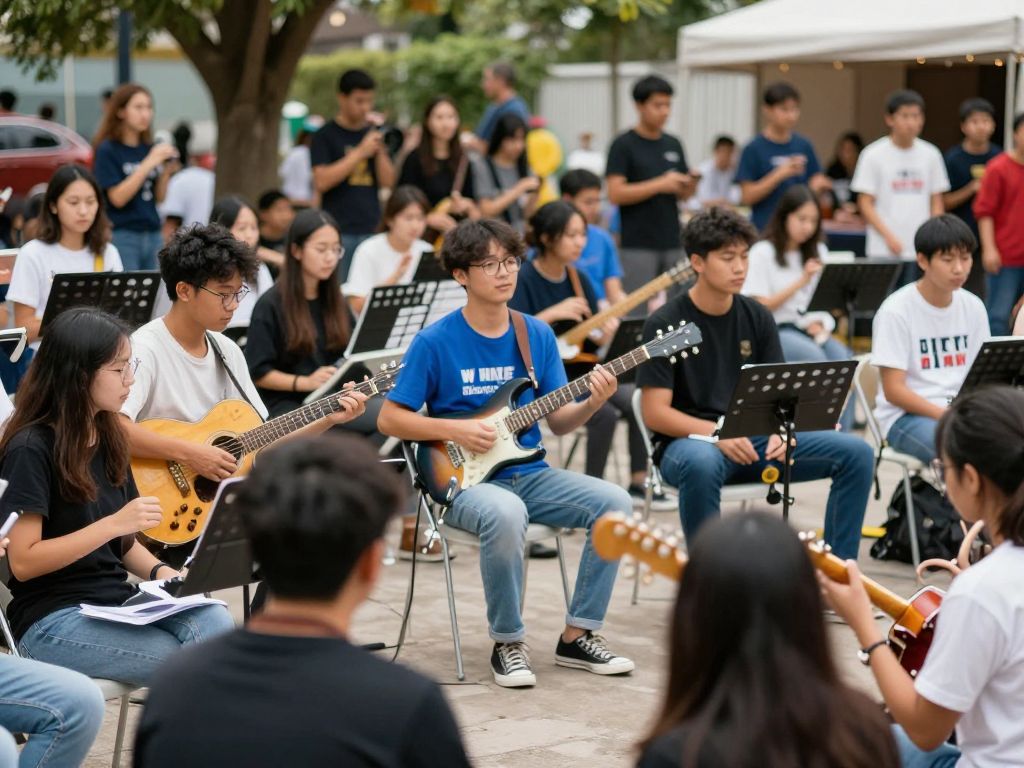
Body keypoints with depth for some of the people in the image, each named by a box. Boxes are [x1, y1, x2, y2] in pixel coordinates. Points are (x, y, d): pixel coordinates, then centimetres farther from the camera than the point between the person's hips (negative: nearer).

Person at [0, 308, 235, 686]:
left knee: (215, 624, -24)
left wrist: (160, 572, -2)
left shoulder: (108, 438, 13)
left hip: (117, 602, 7)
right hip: (52, 619, -6)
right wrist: (113, 523, -20)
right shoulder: (30, 449, -10)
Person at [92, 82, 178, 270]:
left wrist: (166, 172, -5)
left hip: (153, 234, 5)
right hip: (122, 235, -5)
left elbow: (159, 198, 13)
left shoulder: (149, 149, 10)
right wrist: (148, 164, -17)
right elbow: (117, 198, -14)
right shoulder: (107, 150, -4)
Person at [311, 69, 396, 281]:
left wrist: (380, 151, -7)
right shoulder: (325, 136, 0)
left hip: (372, 227, 4)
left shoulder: (374, 134, 13)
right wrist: (360, 153, -13)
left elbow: (388, 182, 9)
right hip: (339, 231, -4)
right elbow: (321, 181, -12)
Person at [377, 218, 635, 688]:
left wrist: (592, 403, -12)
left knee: (614, 503, -18)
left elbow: (558, 422, 8)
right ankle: (507, 644, -16)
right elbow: (389, 419, -3)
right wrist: (455, 430, -15)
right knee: (505, 513, -38)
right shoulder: (435, 342, -7)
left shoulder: (538, 335, 7)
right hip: (464, 481, -5)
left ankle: (577, 636, -4)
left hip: (530, 473, 5)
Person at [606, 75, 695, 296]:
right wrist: (660, 184, -18)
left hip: (672, 243, 5)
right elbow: (615, 194, -12)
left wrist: (690, 185, -6)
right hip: (637, 246, -5)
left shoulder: (673, 145, 12)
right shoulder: (624, 145, -4)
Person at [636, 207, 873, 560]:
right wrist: (717, 434, -26)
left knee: (856, 453, -12)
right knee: (702, 463, -42)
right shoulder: (665, 324, -8)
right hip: (688, 441, -5)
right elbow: (655, 413, -12)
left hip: (754, 439, 5)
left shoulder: (757, 317, 7)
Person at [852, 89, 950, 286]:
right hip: (883, 251, -3)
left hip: (921, 250, 3)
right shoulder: (874, 155, -3)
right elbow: (865, 203, -4)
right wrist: (888, 237, -14)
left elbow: (936, 202, 12)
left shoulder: (930, 154, 7)